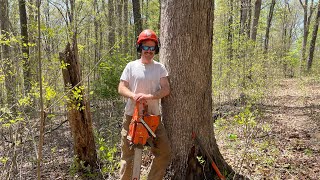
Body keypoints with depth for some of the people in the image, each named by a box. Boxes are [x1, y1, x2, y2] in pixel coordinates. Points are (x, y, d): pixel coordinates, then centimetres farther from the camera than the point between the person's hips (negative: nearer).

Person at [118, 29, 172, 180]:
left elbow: (166, 89, -5)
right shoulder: (131, 66, 1)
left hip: (153, 116, 2)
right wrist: (134, 96, -23)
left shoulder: (160, 68, 5)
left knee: (165, 152, 2)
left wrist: (149, 96, -22)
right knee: (128, 153, 5)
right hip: (132, 115, -2)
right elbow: (121, 88, -2)